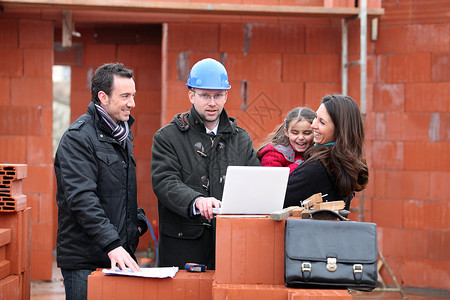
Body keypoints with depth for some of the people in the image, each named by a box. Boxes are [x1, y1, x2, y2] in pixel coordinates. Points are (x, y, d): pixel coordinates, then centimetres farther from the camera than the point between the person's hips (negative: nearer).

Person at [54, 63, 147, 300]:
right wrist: (111, 244, -29)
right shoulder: (78, 137, -12)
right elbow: (82, 198, -22)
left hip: (121, 255, 8)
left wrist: (139, 220, 10)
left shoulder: (122, 134, 16)